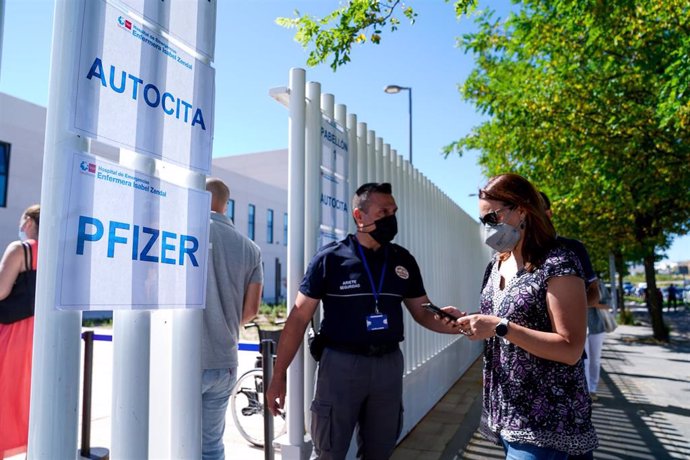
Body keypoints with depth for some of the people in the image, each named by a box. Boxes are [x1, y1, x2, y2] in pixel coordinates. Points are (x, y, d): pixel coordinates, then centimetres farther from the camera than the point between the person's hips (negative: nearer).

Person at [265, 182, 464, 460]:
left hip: (389, 364, 4)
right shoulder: (329, 258, -9)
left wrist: (449, 323, -15)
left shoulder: (404, 261, 3)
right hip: (341, 363, -4)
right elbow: (299, 318, -7)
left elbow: (423, 313, 8)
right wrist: (279, 376, -10)